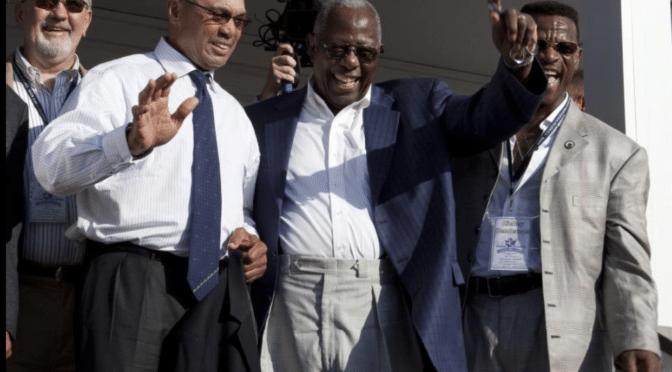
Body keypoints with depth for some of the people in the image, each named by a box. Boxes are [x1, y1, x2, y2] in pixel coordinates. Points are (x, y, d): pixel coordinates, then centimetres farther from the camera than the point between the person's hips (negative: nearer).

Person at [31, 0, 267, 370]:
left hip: (220, 287, 6)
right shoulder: (116, 80, -1)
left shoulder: (234, 112, 20)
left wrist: (248, 234, 5)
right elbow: (51, 165, -17)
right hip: (133, 280, -6)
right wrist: (132, 141, -35)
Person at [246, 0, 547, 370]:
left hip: (380, 305, 0)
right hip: (290, 302, 0)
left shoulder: (416, 105, 12)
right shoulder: (265, 121, 11)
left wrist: (516, 64, -19)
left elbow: (484, 118, -3)